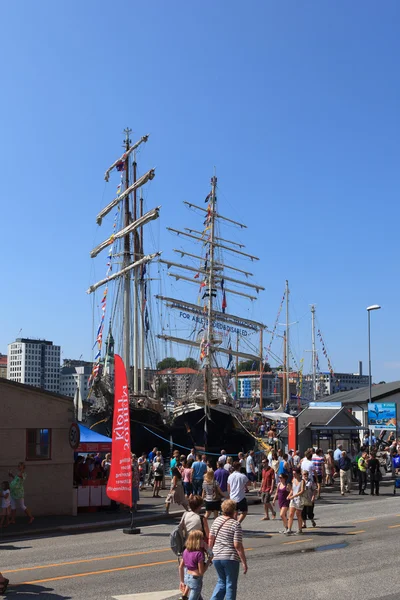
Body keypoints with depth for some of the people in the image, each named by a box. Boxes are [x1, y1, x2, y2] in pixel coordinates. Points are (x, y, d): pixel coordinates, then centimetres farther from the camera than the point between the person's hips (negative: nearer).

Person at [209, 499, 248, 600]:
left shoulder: (217, 520, 4)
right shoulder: (236, 524, -13)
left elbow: (211, 539, 10)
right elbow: (237, 545, -16)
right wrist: (244, 562, -10)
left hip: (217, 557, 5)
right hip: (231, 558, -5)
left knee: (221, 582, 21)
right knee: (231, 585, 9)